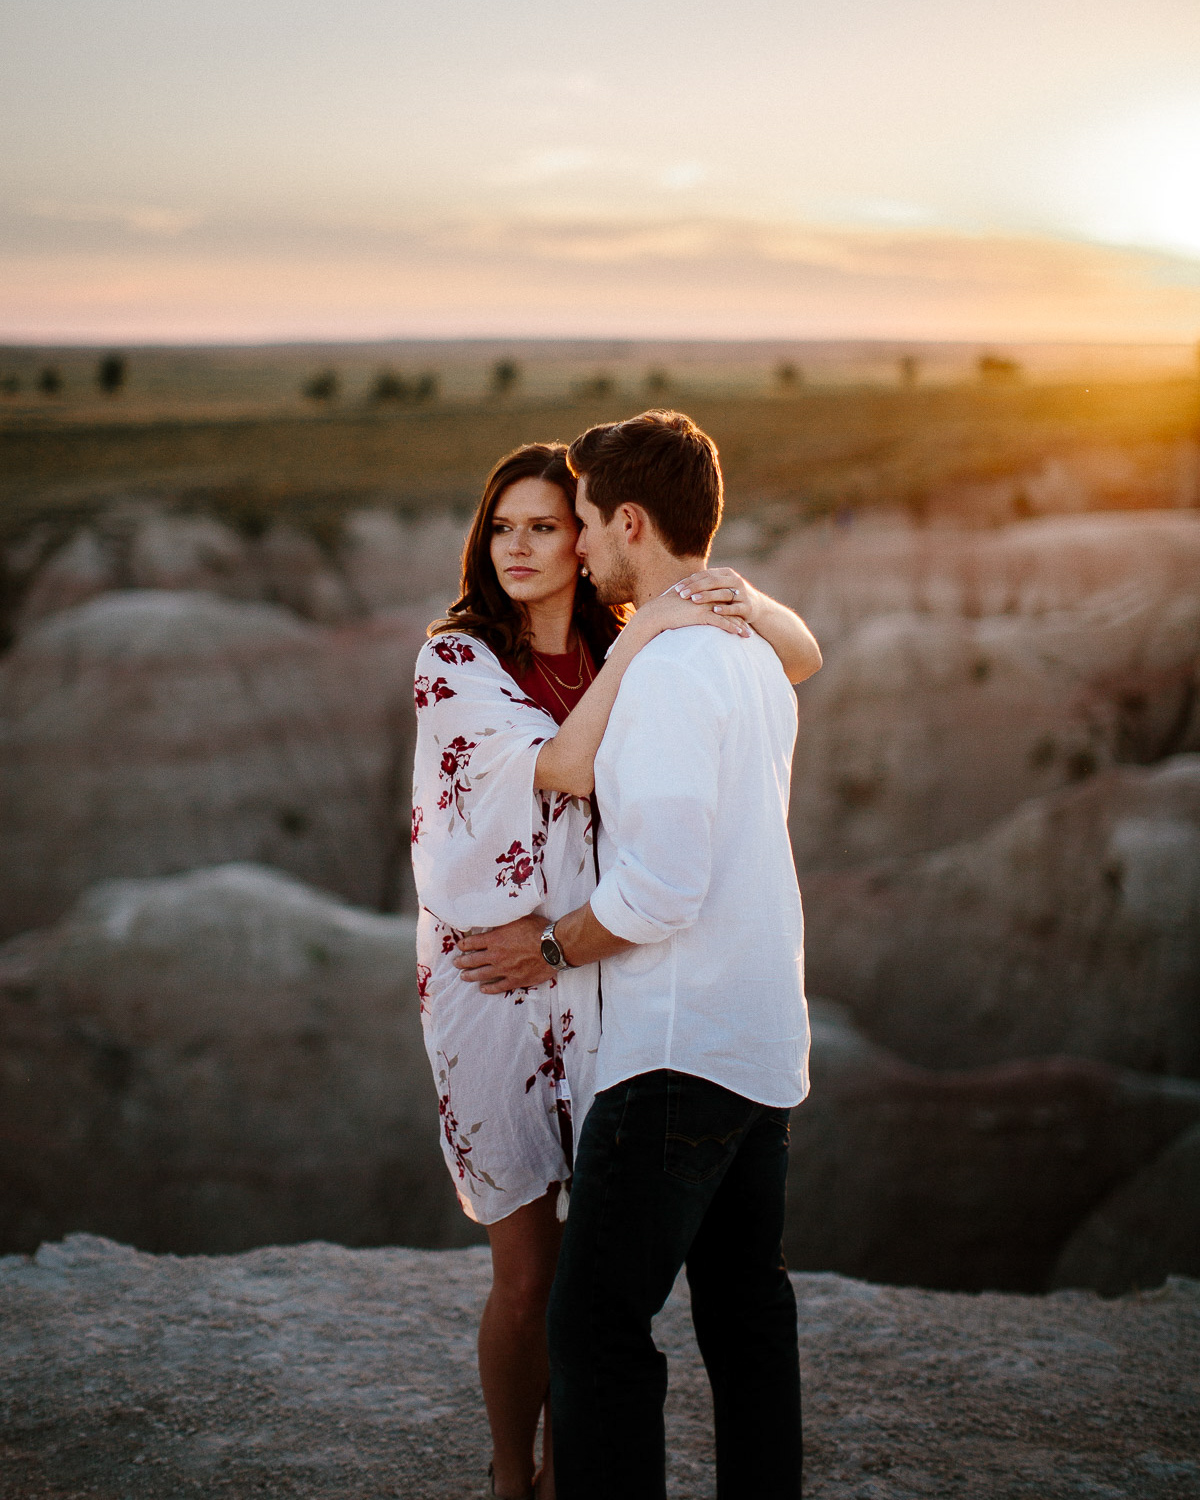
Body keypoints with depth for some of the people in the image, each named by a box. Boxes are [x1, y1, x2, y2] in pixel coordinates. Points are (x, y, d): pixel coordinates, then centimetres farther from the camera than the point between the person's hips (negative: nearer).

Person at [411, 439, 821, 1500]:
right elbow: (564, 767, -20)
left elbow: (802, 657, 6)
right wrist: (643, 636, -24)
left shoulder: (624, 645, 6)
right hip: (491, 980, -3)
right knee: (529, 1274, 2)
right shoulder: (457, 659, -5)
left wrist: (744, 600, -15)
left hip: (608, 976, 3)